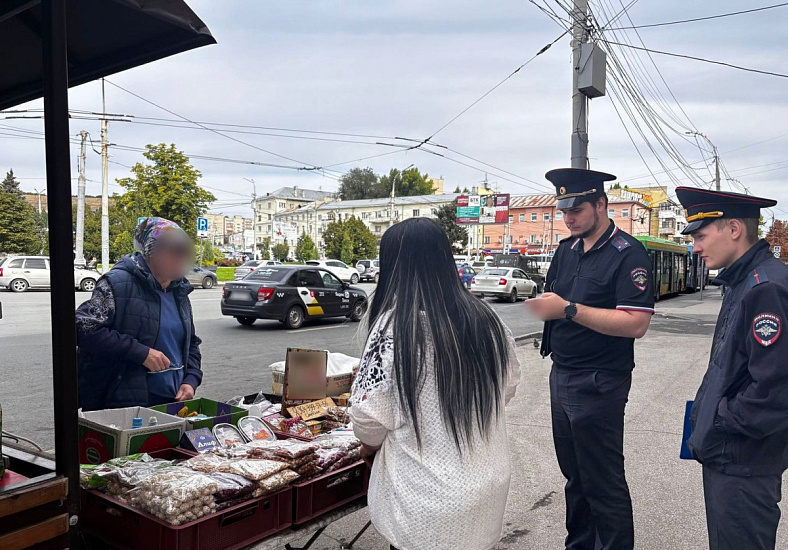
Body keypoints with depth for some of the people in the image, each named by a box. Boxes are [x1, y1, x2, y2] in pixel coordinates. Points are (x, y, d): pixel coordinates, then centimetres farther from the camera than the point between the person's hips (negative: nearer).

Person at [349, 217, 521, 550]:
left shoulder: (394, 326, -20)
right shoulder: (486, 319, -4)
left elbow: (370, 413, -17)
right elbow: (508, 386, 9)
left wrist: (370, 443, 5)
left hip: (426, 501, -5)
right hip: (487, 485, 5)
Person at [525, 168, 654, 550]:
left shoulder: (628, 254, -13)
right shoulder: (567, 250, 10)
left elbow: (636, 323, -23)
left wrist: (569, 309, -27)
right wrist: (542, 304, -8)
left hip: (599, 384, -7)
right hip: (561, 375, 8)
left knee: (602, 482, 5)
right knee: (574, 474, 20)